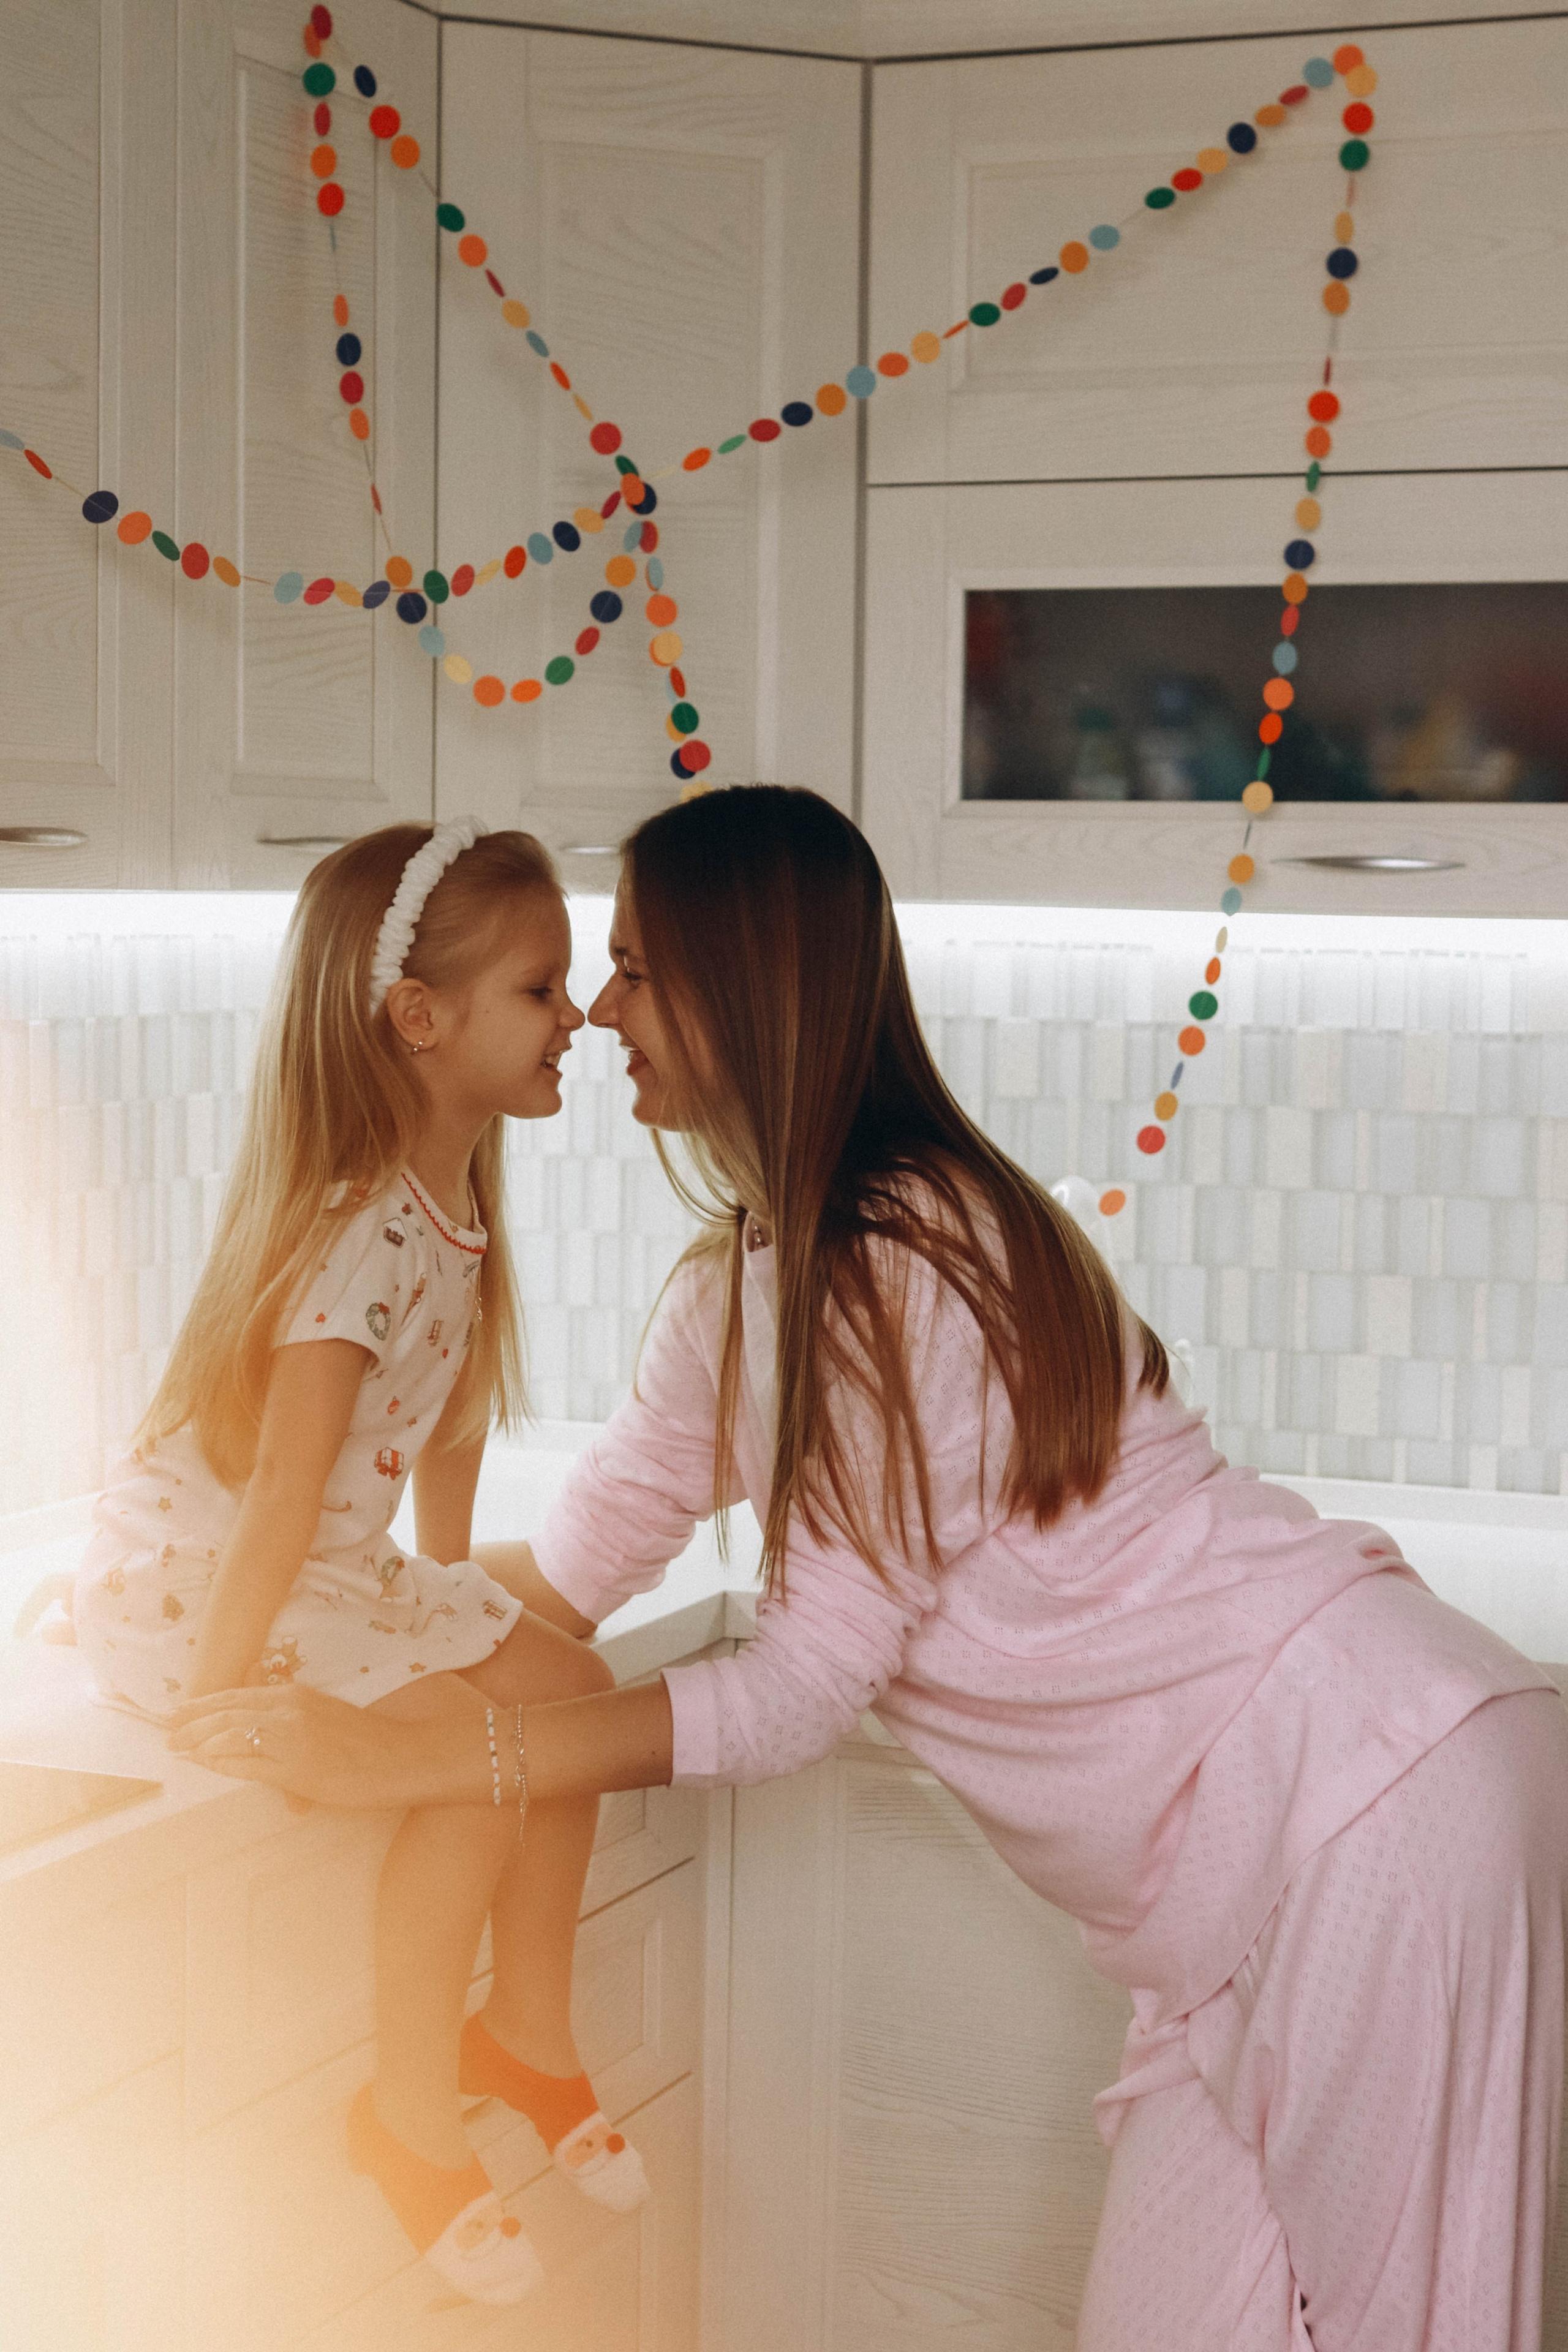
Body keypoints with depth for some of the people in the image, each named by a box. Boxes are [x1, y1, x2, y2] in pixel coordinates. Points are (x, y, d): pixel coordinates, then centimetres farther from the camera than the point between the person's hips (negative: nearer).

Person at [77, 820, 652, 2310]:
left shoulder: (456, 1200, 2)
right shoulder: (359, 1230, -28)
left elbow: (448, 1418, 14)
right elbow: (286, 1485, -30)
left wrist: (449, 1594, 17)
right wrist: (220, 1698, -27)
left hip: (342, 1567, 10)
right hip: (188, 1581, -9)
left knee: (566, 1687, 5)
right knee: (473, 1755, -21)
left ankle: (524, 2034, 21)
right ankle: (409, 2117, -3)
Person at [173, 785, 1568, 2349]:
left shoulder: (905, 1266, -21)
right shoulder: (748, 1279, 8)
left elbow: (794, 1694, -19)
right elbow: (566, 1578, 14)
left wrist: (393, 1761, -19)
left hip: (1365, 1793, -9)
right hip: (1255, 1844, 9)